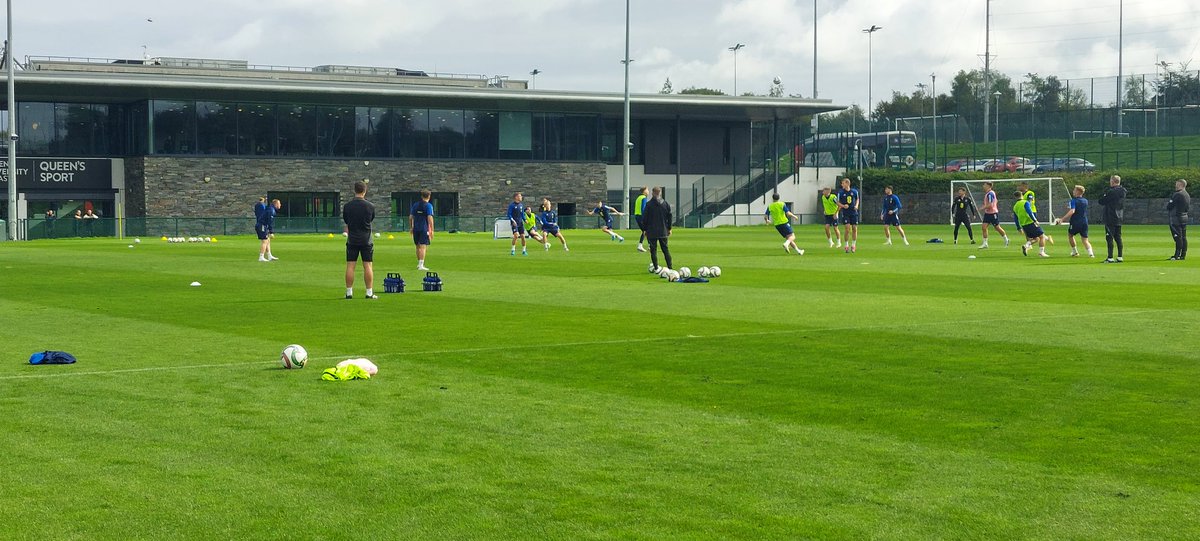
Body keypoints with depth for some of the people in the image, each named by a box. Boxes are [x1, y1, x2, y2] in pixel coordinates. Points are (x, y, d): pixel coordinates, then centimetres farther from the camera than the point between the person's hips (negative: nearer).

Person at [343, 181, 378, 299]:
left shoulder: (347, 206, -4)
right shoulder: (370, 206, -7)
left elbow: (345, 221, 8)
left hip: (352, 239, 1)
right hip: (366, 239, -1)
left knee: (350, 266, 3)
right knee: (368, 266, 2)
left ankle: (349, 292, 3)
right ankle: (369, 292, 1)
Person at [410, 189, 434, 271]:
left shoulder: (415, 205, 10)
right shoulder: (428, 205, -6)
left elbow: (411, 217, 11)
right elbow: (430, 218, -14)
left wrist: (411, 228, 21)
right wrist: (432, 230, -12)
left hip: (416, 229, 5)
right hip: (424, 229, -5)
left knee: (418, 246, 17)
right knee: (423, 247, -7)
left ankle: (419, 263, 30)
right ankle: (421, 265, -15)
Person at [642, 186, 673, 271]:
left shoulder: (649, 204, -8)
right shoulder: (666, 204, 3)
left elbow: (644, 218, -6)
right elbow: (669, 217, 7)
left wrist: (645, 229, 5)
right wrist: (669, 228, 16)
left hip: (652, 232, -3)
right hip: (663, 231, 3)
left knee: (653, 250, 2)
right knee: (665, 249, 11)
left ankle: (656, 268, -1)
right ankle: (670, 267, 7)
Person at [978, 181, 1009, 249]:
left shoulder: (990, 194, -19)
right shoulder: (987, 193, 10)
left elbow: (990, 205, -26)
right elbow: (996, 201, 23)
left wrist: (983, 208, -16)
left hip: (993, 213, -9)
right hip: (987, 213, 9)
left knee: (997, 227, 5)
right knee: (983, 227, -2)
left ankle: (1006, 239, 26)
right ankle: (985, 244, -1)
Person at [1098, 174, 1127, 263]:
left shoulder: (1111, 192, -17)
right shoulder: (1122, 192, 9)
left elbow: (1101, 202, -12)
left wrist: (1104, 195, 6)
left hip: (1110, 219, -8)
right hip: (1119, 218, 8)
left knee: (1109, 238, -5)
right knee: (1118, 238, 13)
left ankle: (1110, 258, -7)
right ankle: (1120, 257, 13)